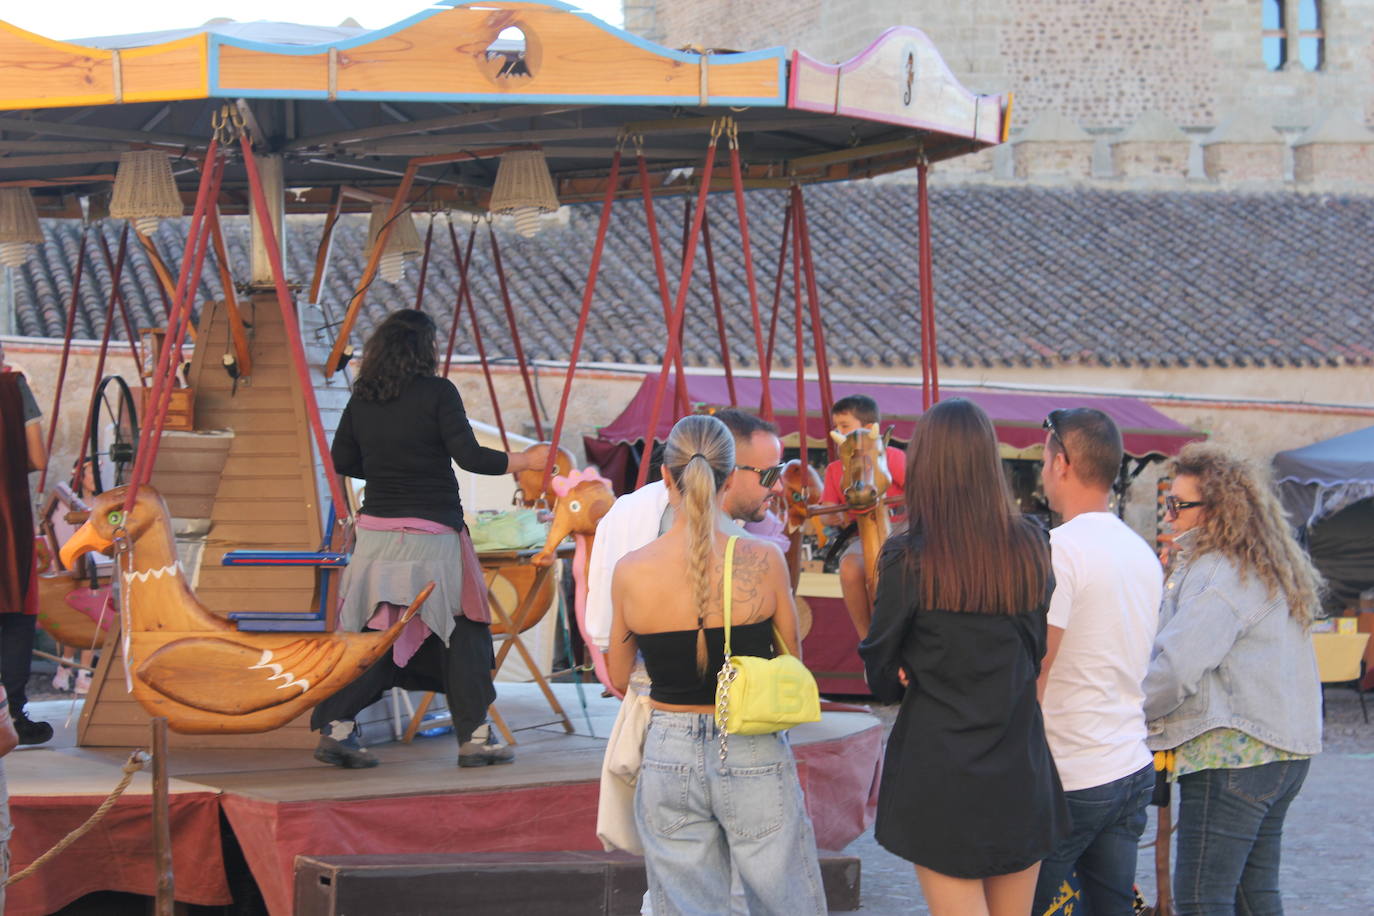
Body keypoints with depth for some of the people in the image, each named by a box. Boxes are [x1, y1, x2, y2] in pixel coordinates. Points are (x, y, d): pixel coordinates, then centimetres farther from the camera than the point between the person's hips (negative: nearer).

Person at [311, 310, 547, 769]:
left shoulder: (362, 398, 6)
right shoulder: (437, 392, -9)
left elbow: (342, 460, 14)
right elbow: (468, 456, -13)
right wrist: (523, 461, -1)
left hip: (375, 532, 5)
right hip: (431, 536, -5)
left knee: (371, 634, 10)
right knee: (462, 633, 6)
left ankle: (335, 727, 1)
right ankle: (474, 737, 8)